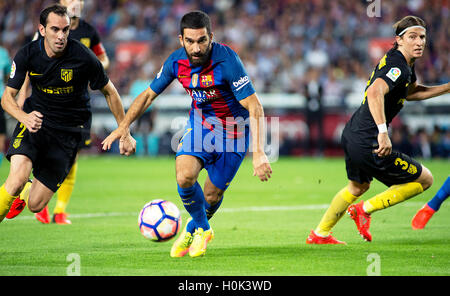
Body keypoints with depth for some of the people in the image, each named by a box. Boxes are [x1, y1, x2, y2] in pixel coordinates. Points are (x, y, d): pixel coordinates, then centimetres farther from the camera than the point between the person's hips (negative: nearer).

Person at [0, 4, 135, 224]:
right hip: (35, 119, 1)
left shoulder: (83, 57, -16)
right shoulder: (27, 55, -10)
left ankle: (25, 191, 32)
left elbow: (109, 92, -1)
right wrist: (25, 117, -28)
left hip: (68, 131, -1)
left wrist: (125, 133, 3)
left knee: (35, 205, -6)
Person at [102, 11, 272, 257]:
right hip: (200, 122, 3)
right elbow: (149, 94, 3)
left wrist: (258, 153, -38)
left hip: (233, 130, -3)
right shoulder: (176, 61, -14)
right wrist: (124, 126, -8)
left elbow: (254, 107, -30)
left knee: (212, 195, 3)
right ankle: (203, 229, 6)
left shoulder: (227, 61, -29)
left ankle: (193, 229, 38)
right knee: (184, 177, -21)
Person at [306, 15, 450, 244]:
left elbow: (412, 92, 30)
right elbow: (375, 91, -37)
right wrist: (383, 132, -43)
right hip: (369, 144, -10)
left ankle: (319, 234, 43)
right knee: (424, 179, 2)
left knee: (357, 187, 34)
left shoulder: (404, 63, 12)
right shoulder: (398, 66, -20)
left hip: (351, 135, 10)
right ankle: (365, 209, 4)